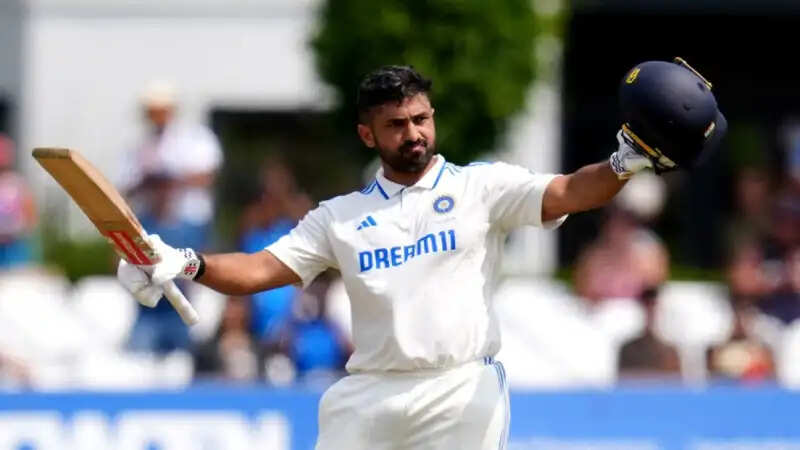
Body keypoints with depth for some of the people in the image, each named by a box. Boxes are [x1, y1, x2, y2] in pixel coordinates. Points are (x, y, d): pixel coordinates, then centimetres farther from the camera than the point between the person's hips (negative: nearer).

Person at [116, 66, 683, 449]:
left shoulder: (482, 187, 6)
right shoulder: (341, 217, 14)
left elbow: (569, 193, -7)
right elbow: (261, 269, 8)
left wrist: (624, 163, -28)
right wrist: (186, 264, -10)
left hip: (462, 392, -3)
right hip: (367, 399, 3)